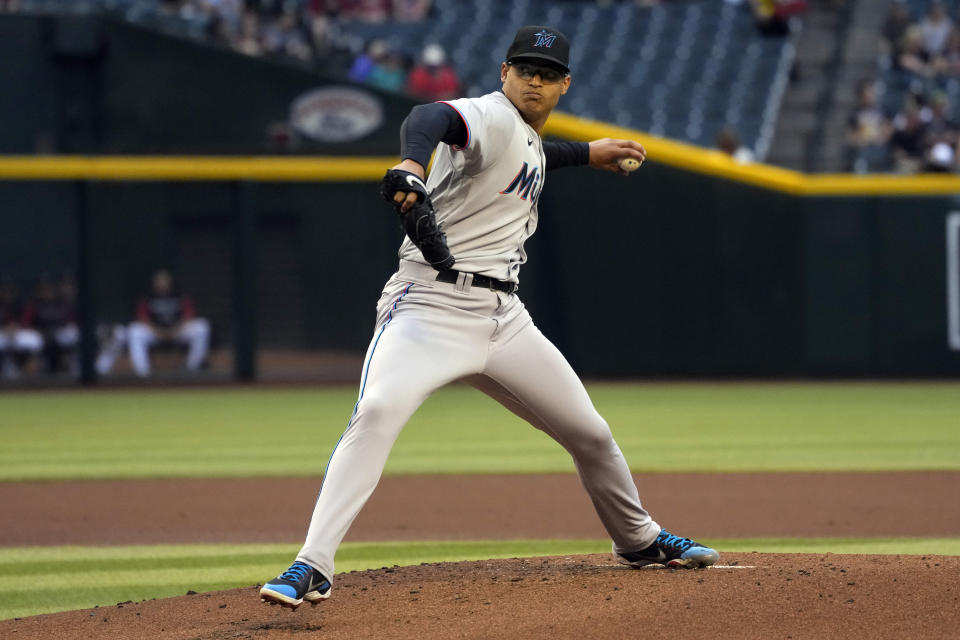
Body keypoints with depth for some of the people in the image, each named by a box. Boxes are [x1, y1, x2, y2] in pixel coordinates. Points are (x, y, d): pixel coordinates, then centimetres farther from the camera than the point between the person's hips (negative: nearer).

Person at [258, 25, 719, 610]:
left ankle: (639, 540, 40)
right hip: (432, 304, -8)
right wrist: (410, 172, -57)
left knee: (591, 432, 15)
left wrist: (587, 153, 41)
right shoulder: (490, 118, -11)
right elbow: (431, 119, -36)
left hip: (504, 318, 8)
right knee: (378, 410, -32)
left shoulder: (531, 142, 16)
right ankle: (312, 567, -34)